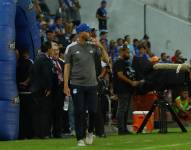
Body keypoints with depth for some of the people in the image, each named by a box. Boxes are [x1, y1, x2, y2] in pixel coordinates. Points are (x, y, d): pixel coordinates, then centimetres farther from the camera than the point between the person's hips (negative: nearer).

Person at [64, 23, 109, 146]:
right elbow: (67, 67, 0)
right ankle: (80, 138, 6)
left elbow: (106, 59, 4)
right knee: (79, 112, -2)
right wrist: (66, 85, -5)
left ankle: (90, 132, 25)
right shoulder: (71, 48, 0)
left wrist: (101, 47, -12)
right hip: (77, 84, -2)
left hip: (92, 84, 2)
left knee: (93, 111, -1)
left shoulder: (93, 46, 7)